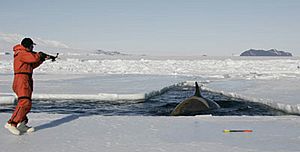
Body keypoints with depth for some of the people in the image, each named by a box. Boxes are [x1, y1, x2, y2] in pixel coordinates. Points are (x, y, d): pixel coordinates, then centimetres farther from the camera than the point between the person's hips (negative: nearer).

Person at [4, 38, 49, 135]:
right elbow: (34, 58, -21)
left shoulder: (25, 53, 22)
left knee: (26, 103, 14)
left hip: (26, 81, 11)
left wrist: (42, 59, 20)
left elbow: (33, 65, 28)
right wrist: (40, 55, 1)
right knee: (25, 103, -21)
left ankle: (21, 124, 18)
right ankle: (11, 123, -27)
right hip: (22, 80, -11)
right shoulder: (22, 53, -10)